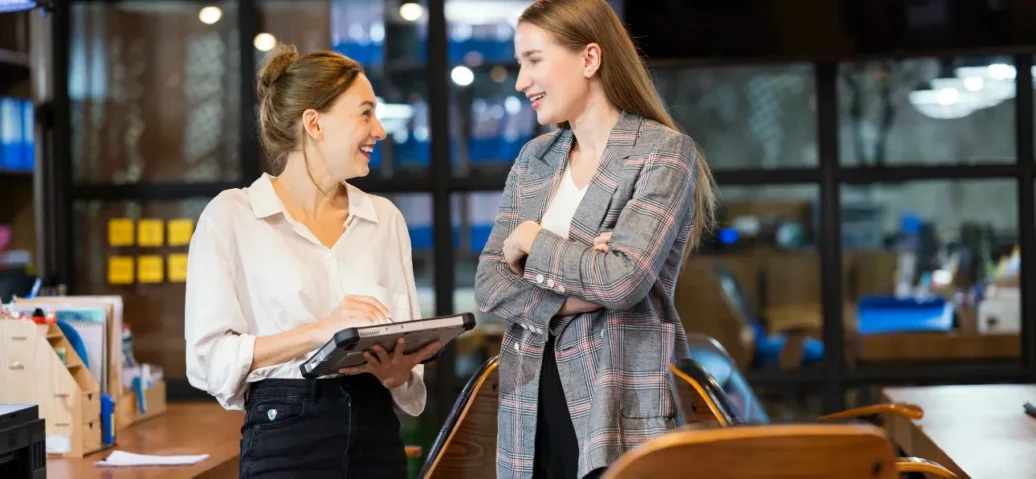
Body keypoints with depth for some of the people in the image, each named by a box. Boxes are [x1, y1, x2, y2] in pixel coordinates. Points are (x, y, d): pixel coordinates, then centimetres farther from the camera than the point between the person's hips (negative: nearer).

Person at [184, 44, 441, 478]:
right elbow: (209, 356, -11)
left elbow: (406, 343, 10)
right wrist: (318, 332, -22)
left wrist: (397, 370, -12)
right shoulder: (230, 216, -4)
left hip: (377, 435, 5)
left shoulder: (384, 218, 10)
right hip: (286, 441, -4)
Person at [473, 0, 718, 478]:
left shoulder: (664, 151, -7)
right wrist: (570, 300, -12)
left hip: (621, 412, -5)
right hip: (531, 405, 6)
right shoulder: (534, 158, 12)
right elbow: (488, 283, 6)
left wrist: (532, 241, -4)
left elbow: (623, 279, -19)